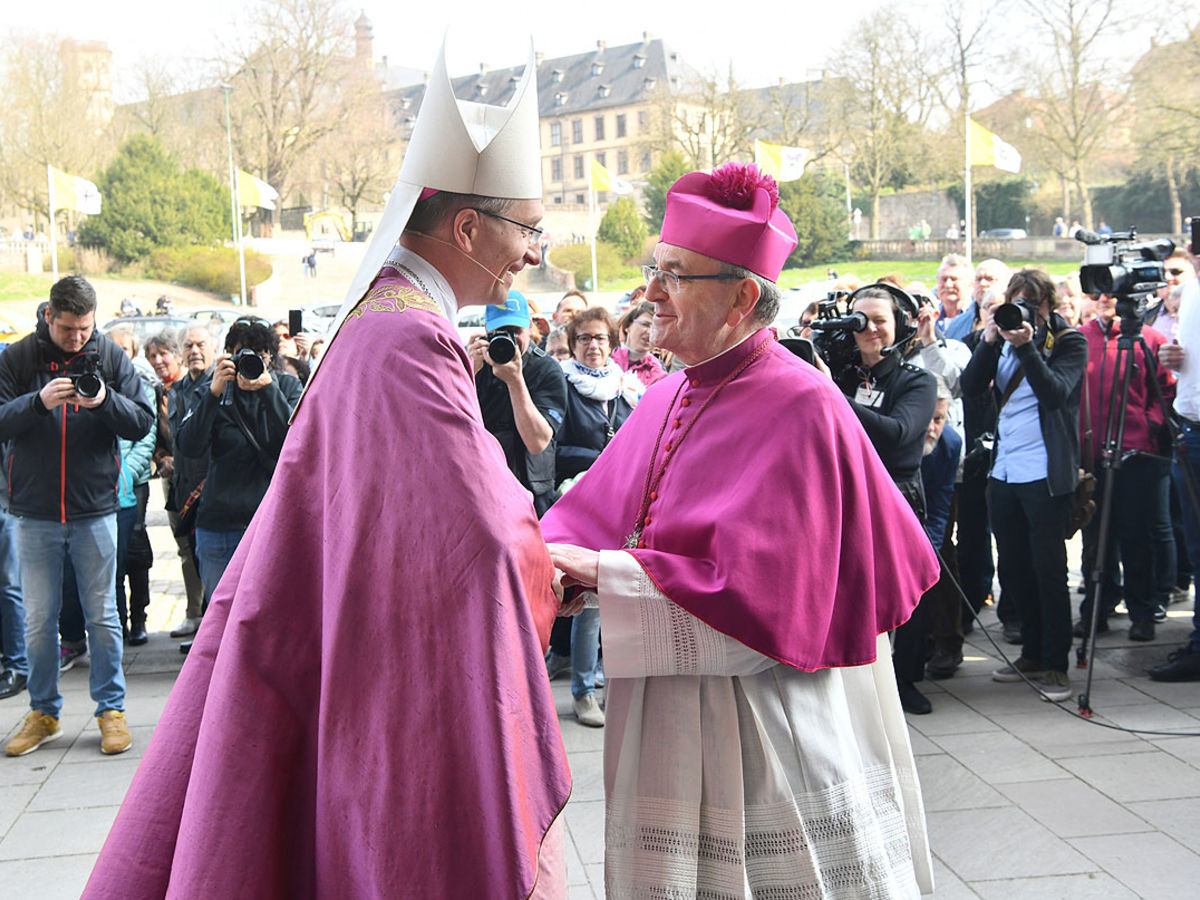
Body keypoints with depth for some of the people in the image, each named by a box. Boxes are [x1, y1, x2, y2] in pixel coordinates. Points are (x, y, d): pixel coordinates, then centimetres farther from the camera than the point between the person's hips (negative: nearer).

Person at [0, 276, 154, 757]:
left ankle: (111, 709, 17)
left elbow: (142, 423, -2)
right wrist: (39, 401, -23)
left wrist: (105, 400, -20)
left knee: (102, 616, 6)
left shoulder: (111, 357, 2)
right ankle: (43, 713, 21)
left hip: (95, 509, 0)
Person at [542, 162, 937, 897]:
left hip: (764, 728, -7)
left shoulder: (800, 408, -17)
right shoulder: (666, 402, 8)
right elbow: (592, 512, 8)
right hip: (667, 721, 7)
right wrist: (544, 554, -15)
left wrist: (600, 572, -23)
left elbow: (751, 588, -23)